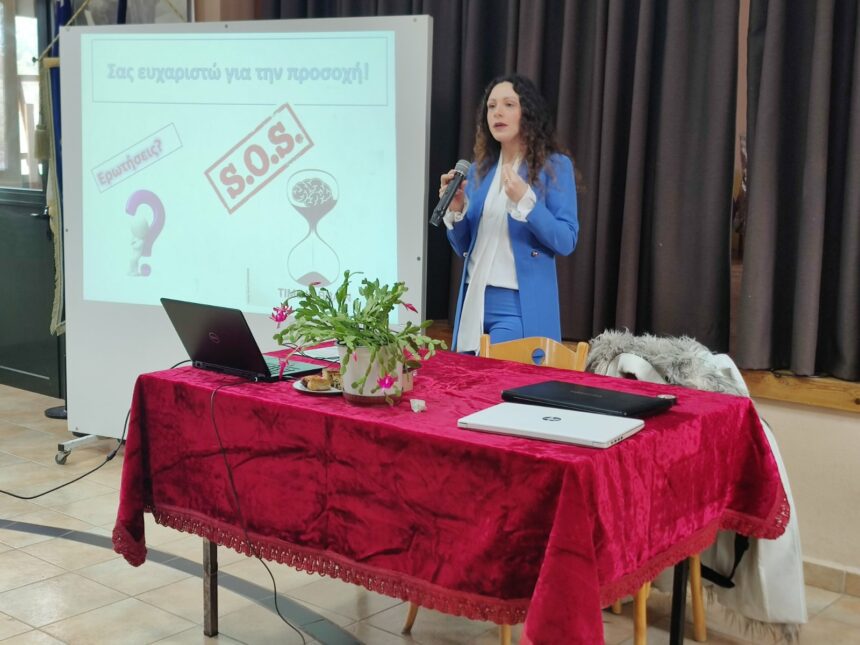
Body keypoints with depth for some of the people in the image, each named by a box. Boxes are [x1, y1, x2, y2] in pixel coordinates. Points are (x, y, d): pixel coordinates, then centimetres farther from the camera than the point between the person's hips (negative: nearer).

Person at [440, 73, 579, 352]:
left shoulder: (555, 166, -3)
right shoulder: (479, 169, 11)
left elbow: (566, 242, -11)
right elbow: (464, 247, 14)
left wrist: (524, 200, -22)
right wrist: (456, 210, -6)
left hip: (520, 305, -5)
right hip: (474, 301, 5)